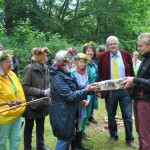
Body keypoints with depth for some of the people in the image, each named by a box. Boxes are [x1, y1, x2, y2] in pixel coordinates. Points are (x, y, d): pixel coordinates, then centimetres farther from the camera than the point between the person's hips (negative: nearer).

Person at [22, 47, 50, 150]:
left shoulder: (45, 68, 3)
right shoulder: (29, 68, -16)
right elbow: (25, 87, -16)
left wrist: (47, 90, -3)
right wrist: (41, 92, -20)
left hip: (42, 102, 6)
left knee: (41, 125, 18)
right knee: (29, 126, 11)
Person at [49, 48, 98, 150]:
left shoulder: (68, 75, 8)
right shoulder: (58, 78, -21)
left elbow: (77, 89, 12)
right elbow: (70, 96, -23)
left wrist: (89, 87, -2)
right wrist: (86, 90, -19)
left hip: (69, 112, 9)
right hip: (61, 114, -9)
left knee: (69, 137, 19)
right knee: (63, 139, 2)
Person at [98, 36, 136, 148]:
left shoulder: (126, 55, 0)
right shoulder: (103, 56, -3)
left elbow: (131, 73, 5)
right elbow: (100, 74, 4)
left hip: (125, 90, 0)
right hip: (110, 91, 0)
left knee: (128, 116, 7)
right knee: (111, 116, 14)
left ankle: (130, 138, 26)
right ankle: (113, 135, 35)